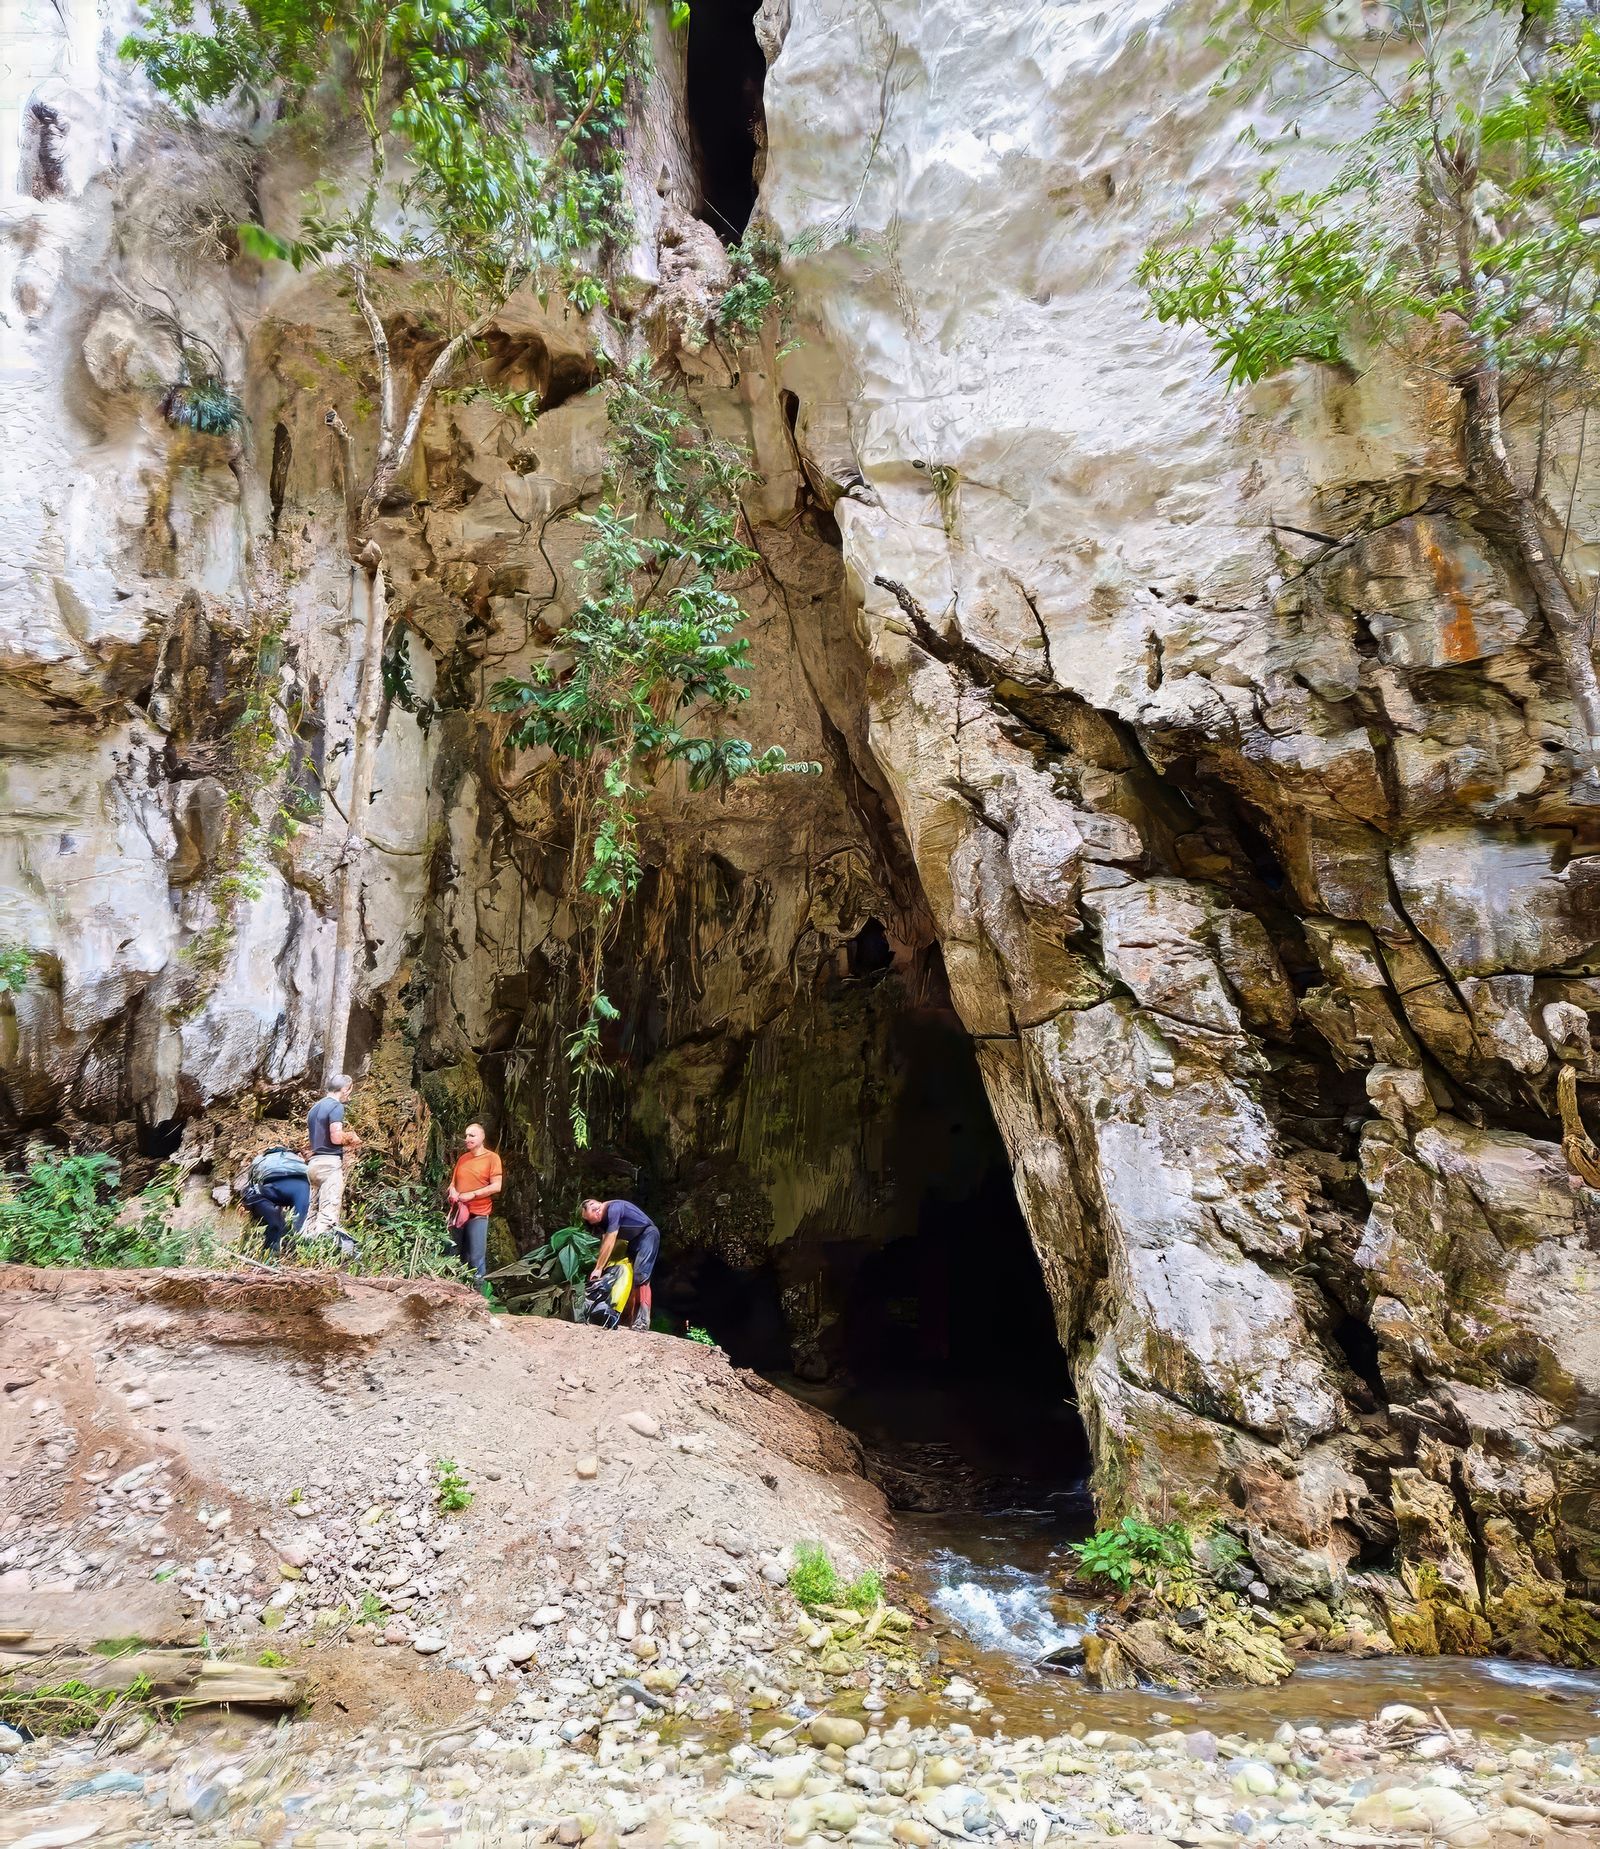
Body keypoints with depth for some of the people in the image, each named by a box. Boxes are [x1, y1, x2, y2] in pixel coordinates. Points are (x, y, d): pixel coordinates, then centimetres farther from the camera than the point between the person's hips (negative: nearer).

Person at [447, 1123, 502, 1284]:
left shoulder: (491, 1157, -5)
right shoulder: (462, 1158, 13)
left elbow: (496, 1186, -11)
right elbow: (453, 1182, 21)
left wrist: (472, 1195, -16)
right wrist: (453, 1191, -2)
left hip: (478, 1214, -6)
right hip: (458, 1212, 6)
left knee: (476, 1258, -5)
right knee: (456, 1256, 12)